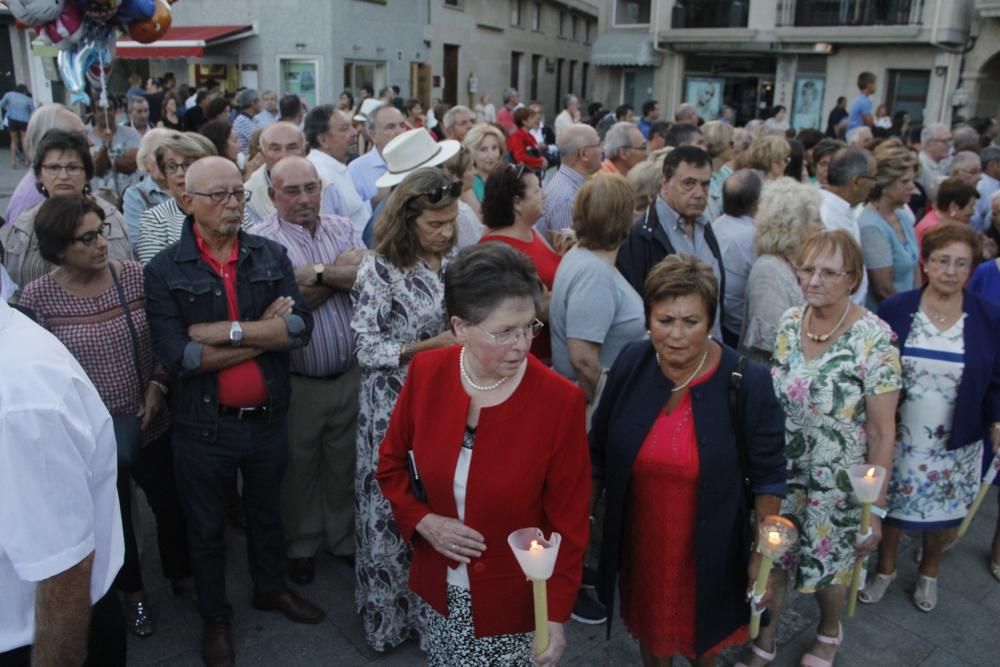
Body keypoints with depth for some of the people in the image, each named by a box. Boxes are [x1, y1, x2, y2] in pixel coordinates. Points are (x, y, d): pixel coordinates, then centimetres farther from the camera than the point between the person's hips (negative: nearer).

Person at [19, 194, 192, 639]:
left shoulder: (135, 276, -9)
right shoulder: (36, 296, -12)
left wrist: (158, 385, -10)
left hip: (150, 423, 2)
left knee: (172, 503, 16)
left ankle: (182, 575, 44)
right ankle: (132, 592, 43)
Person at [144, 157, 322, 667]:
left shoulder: (271, 256, -3)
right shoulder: (165, 271, -11)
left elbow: (300, 327, -15)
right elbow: (175, 355, -22)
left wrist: (227, 330, -23)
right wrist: (264, 335, -18)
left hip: (268, 416, 3)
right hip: (204, 424, -2)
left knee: (267, 511, 24)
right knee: (206, 525, 17)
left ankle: (271, 588, 48)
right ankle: (214, 615, 40)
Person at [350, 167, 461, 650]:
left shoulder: (454, 260, 2)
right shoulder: (379, 268, -14)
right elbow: (367, 348, -13)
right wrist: (430, 345, -18)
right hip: (396, 406, -4)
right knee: (395, 509, 8)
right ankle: (391, 613, 30)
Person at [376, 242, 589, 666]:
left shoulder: (560, 400, -21)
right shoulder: (425, 374, -12)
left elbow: (569, 521, -12)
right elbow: (391, 465, 3)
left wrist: (556, 614, -13)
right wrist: (423, 521, -12)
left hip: (515, 598, -3)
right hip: (440, 587, 3)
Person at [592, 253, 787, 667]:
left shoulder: (747, 381, -21)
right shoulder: (630, 364, -13)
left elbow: (768, 473, -9)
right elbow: (598, 452, -1)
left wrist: (764, 551, -5)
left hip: (710, 546, -2)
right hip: (639, 539, 2)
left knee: (705, 632, 24)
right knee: (649, 625, 25)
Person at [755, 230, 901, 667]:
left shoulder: (873, 338, -19)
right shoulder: (789, 322, -5)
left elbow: (883, 432, -15)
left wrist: (875, 507, -13)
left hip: (838, 484, -3)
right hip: (781, 474, 4)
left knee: (829, 567, 17)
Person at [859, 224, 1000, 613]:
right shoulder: (894, 310, -9)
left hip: (956, 443, 1)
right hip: (897, 436, -1)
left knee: (944, 512, 16)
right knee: (889, 505, 14)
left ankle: (929, 574, 43)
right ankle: (885, 569, 40)